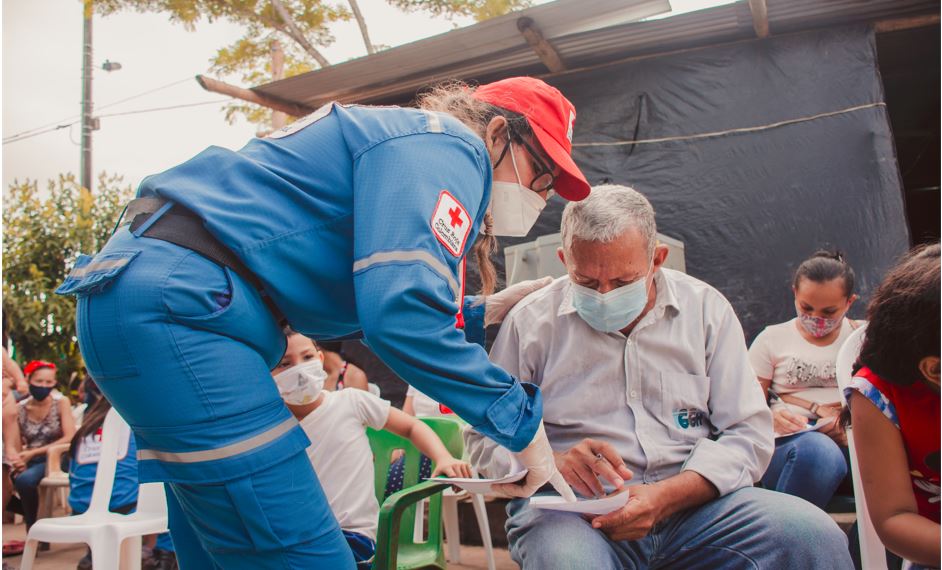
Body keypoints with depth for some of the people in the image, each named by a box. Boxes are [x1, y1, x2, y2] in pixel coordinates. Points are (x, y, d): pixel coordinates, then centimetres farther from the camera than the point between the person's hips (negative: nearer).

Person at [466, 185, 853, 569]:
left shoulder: (706, 309, 8)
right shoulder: (531, 320, 3)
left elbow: (748, 433, 4)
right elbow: (486, 438, 5)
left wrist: (665, 496, -13)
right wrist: (552, 463, -18)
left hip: (689, 500, 3)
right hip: (569, 507, -2)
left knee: (816, 536, -21)